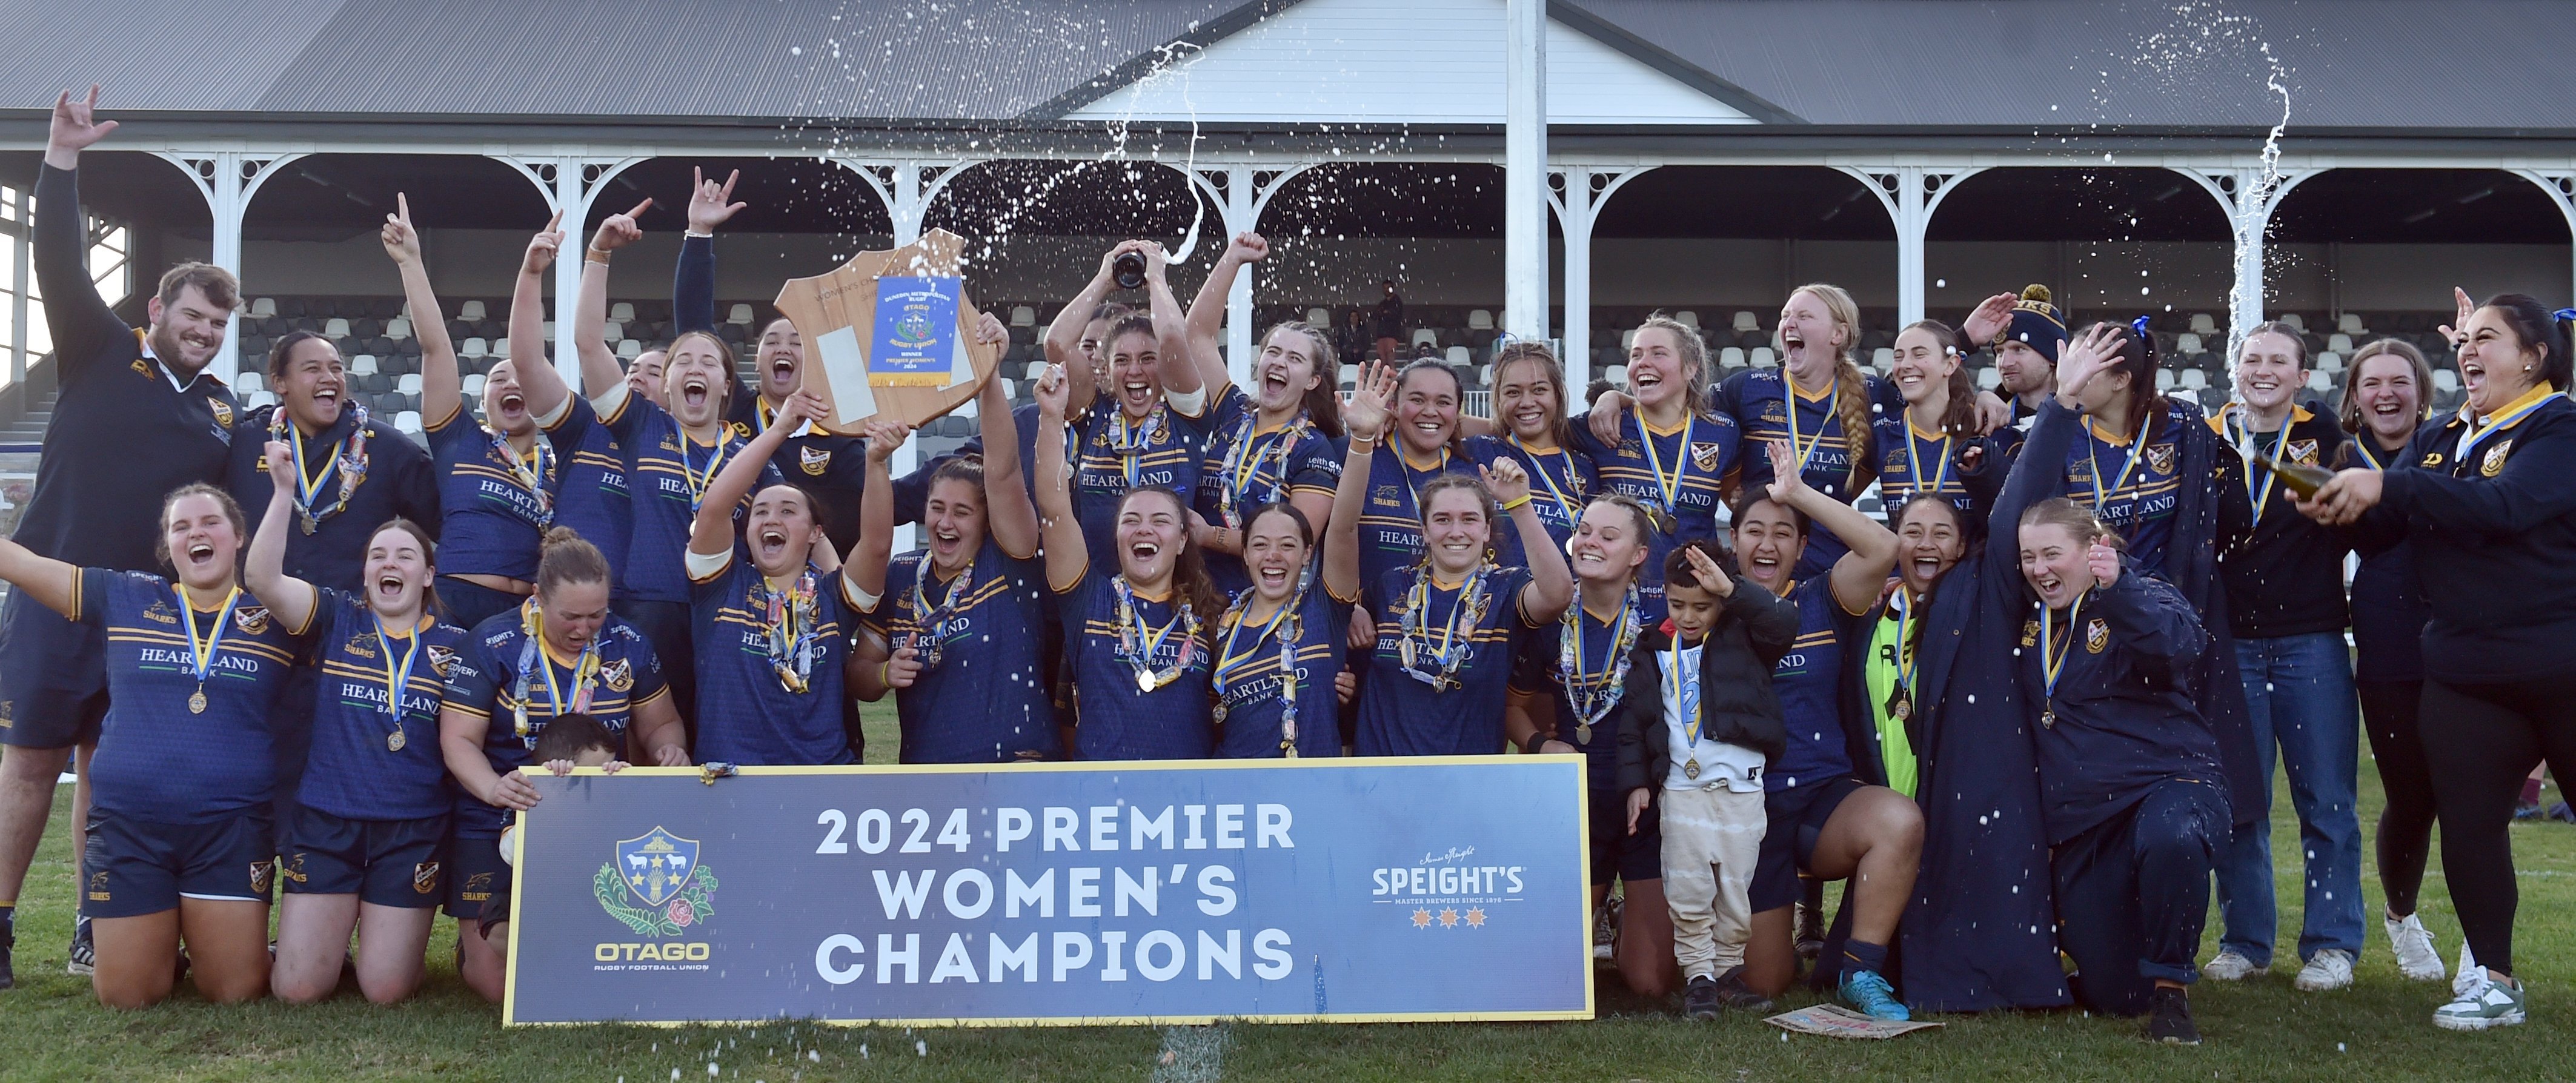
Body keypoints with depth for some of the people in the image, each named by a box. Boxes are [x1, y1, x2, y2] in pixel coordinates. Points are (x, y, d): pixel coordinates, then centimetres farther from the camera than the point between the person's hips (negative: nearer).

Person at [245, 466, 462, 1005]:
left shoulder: (454, 645, 5)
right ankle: (329, 943, 32)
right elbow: (263, 578, -13)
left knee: (386, 990, -1)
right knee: (300, 988, -2)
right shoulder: (337, 618, 2)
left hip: (414, 831, 0)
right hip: (324, 823, 0)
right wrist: (284, 491, -20)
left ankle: (394, 940, 33)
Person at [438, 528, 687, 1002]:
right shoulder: (494, 644, -10)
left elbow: (661, 724, 10)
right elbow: (458, 739, -11)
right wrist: (493, 788, -31)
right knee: (500, 982, -7)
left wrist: (669, 749, -15)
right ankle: (472, 943, 29)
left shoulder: (628, 645, 0)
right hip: (500, 827, -2)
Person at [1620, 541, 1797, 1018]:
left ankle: (1729, 969, 19)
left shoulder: (1743, 637, 4)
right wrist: (1636, 781, 3)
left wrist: (1732, 589, -23)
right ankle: (1698, 975, 7)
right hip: (1681, 789, 1)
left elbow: (1784, 621, -16)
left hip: (1742, 788, -1)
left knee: (1736, 890, 5)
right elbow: (1634, 717, 10)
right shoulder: (1654, 649, 10)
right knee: (1688, 892, -3)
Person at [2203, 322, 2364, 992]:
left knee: (2326, 800, 1)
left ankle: (2332, 943, 10)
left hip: (2312, 642, -2)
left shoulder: (2325, 437, 3)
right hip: (2232, 644, 2)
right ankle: (2244, 942, 15)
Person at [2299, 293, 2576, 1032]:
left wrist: (2388, 486, -32)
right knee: (2467, 822, 2)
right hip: (2466, 672, 5)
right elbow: (2394, 520, 3)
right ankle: (2493, 980, 12)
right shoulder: (2439, 439, 11)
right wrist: (2339, 503, -18)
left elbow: (2505, 506, -27)